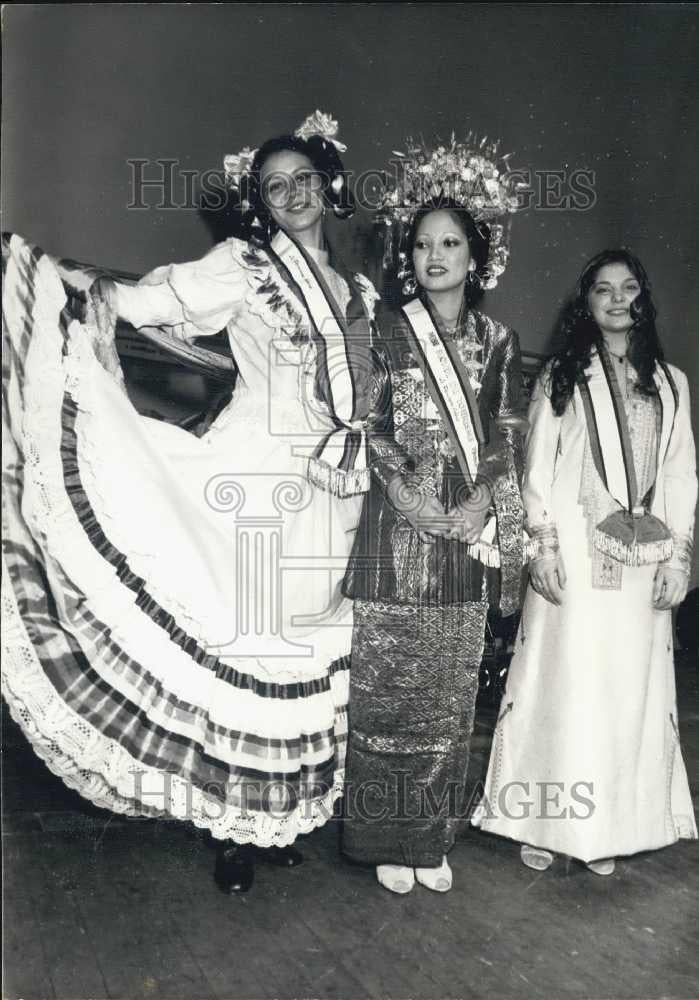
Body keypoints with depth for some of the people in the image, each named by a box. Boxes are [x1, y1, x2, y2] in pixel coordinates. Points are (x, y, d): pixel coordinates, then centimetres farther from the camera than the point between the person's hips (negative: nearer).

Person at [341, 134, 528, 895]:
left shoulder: (497, 342, 10)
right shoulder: (386, 332, 2)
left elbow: (507, 440, 8)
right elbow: (365, 427, -3)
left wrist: (482, 502, -8)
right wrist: (410, 493, -13)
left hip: (469, 540, 3)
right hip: (397, 534, -2)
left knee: (449, 694, 9)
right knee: (387, 688, 2)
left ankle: (433, 836, 24)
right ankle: (388, 840, 18)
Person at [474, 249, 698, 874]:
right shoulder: (561, 376, 5)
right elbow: (537, 467, 0)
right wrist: (544, 546, -8)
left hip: (641, 560, 3)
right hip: (573, 555, -2)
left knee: (629, 688, 5)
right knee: (562, 683, 0)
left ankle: (607, 825, 18)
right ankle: (544, 821, 13)